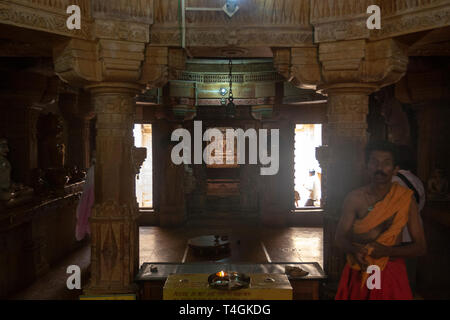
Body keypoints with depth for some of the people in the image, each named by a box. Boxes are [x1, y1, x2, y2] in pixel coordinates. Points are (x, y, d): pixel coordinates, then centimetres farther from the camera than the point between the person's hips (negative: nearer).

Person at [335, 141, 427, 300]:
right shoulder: (355, 198, -6)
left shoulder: (405, 199, -7)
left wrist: (387, 251, -19)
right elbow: (340, 237, -1)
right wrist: (355, 250, -22)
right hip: (358, 273, 1)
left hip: (391, 274, 0)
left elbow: (420, 246, -4)